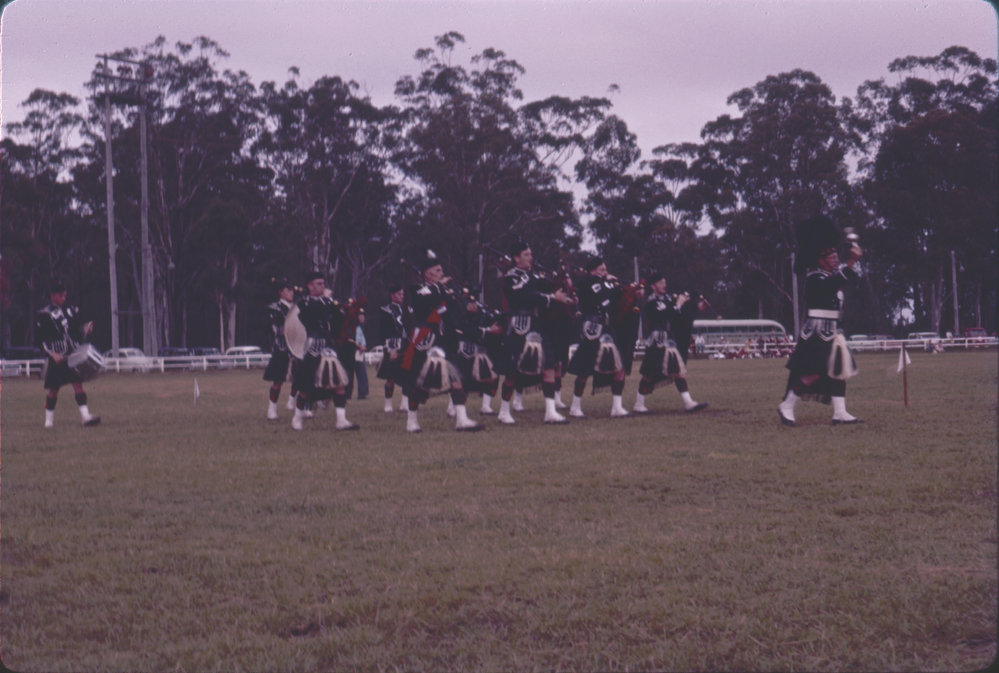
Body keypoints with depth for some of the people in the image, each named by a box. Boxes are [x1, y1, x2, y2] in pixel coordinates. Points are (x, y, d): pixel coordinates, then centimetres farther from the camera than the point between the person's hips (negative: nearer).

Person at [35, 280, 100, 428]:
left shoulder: (72, 311, 13)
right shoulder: (43, 315, 1)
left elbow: (81, 331, 17)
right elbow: (41, 339, -3)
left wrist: (87, 328, -7)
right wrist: (52, 354, -14)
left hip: (74, 355, 3)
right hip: (56, 358, -3)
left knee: (78, 384, -7)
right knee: (53, 389, 5)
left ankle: (85, 416, -14)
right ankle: (49, 420, 18)